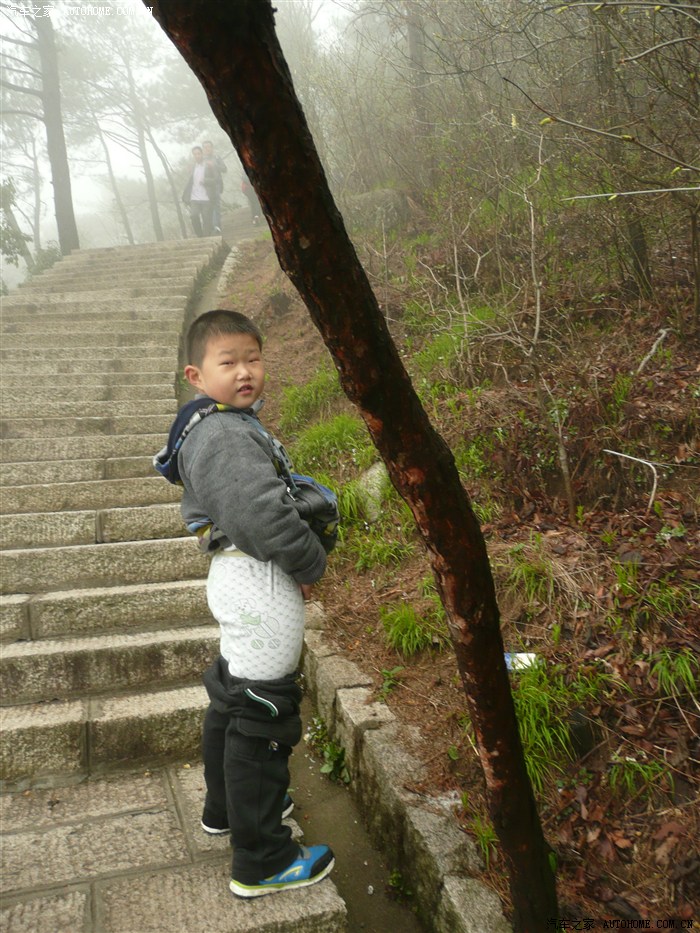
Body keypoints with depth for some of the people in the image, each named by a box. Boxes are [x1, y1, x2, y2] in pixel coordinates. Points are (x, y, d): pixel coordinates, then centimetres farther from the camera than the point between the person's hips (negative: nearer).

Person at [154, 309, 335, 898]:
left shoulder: (209, 427, 11)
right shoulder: (227, 436, -22)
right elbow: (265, 516, -29)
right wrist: (311, 567, -12)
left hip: (237, 575, 11)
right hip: (262, 584, -11)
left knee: (234, 696, 24)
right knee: (261, 713, 1)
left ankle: (227, 807, 47)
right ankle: (262, 862, 17)